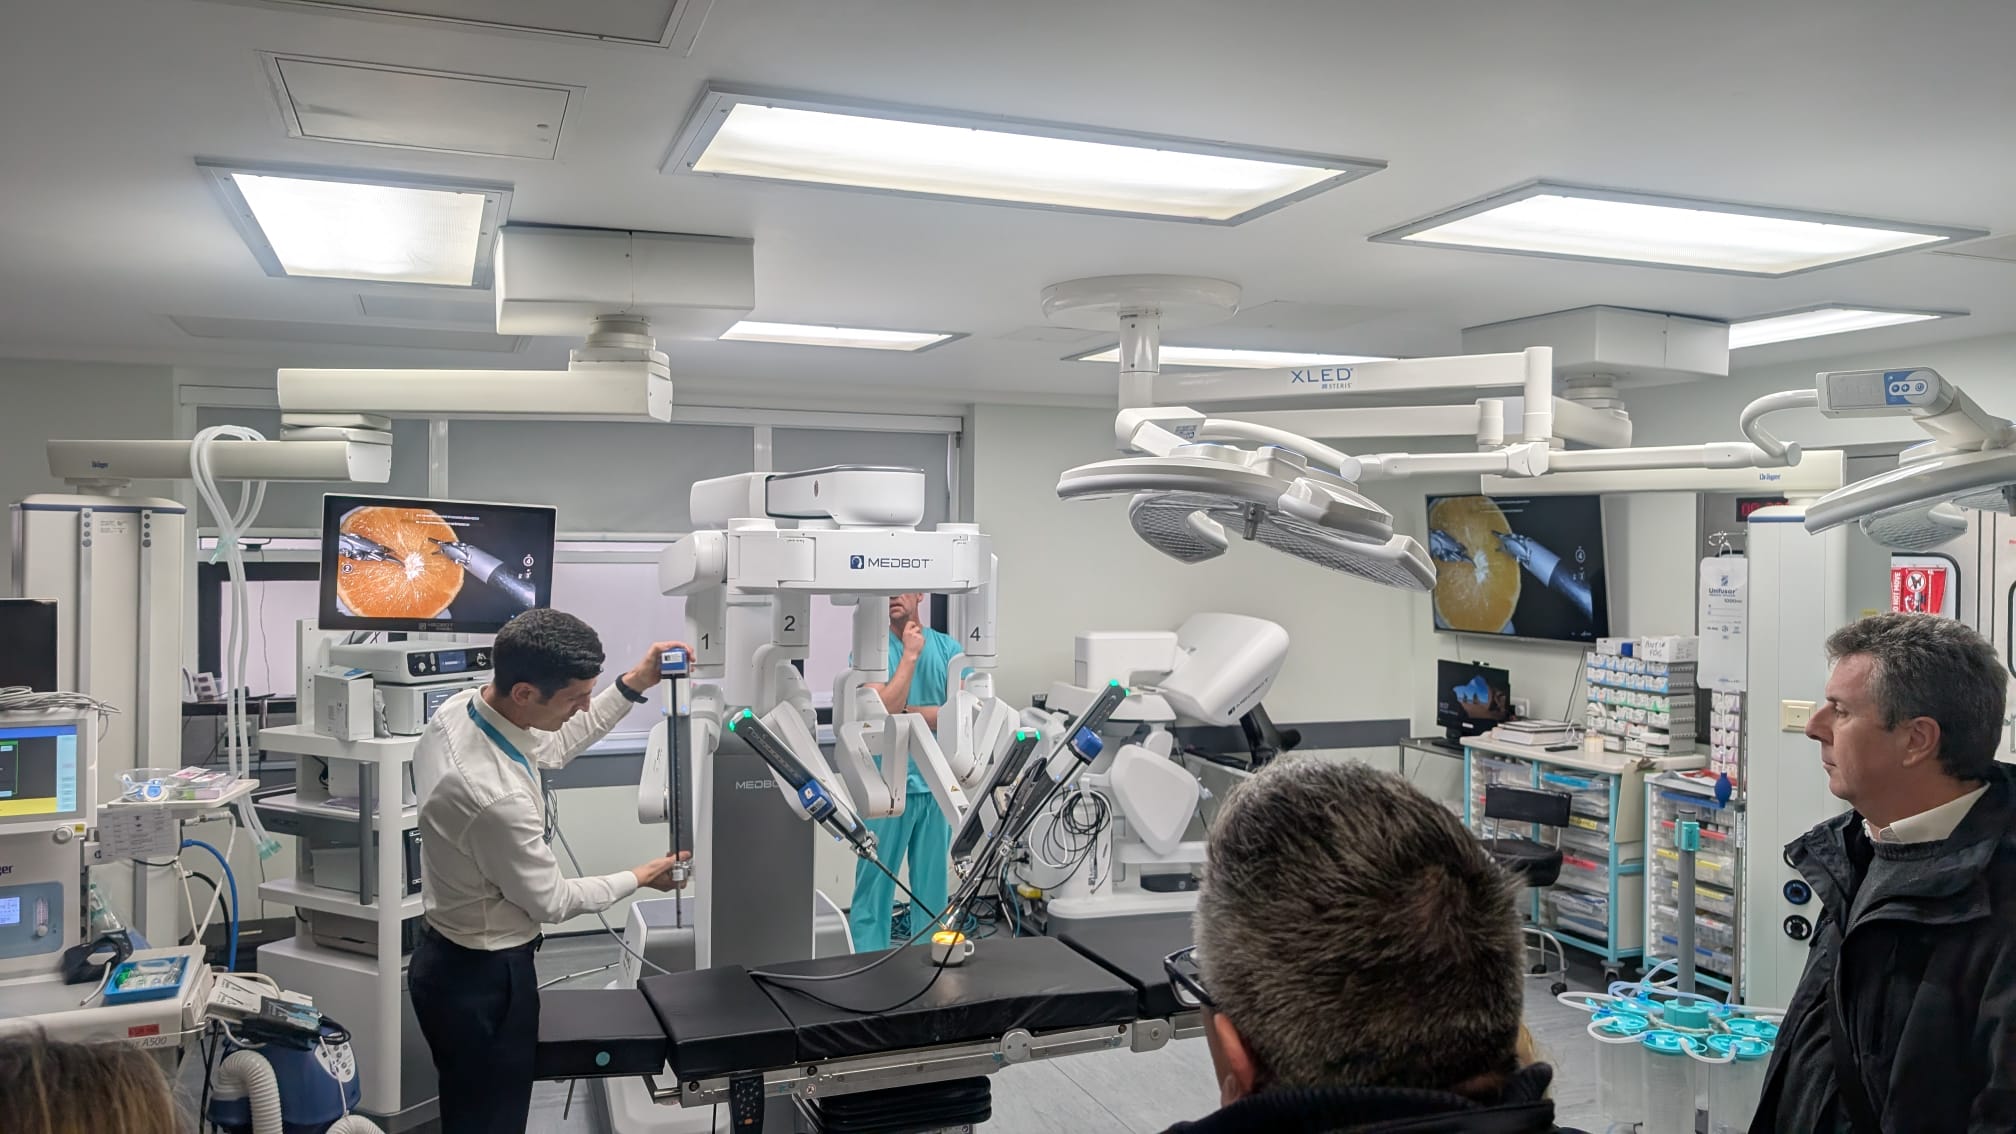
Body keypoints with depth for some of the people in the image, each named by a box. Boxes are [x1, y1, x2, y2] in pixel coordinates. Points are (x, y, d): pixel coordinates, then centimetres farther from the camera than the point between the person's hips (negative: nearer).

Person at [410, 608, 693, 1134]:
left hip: (449, 954, 9)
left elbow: (553, 745, 10)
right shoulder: (496, 795, -36)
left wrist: (634, 684, 1)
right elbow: (550, 901, -19)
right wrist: (641, 878, -4)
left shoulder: (459, 707, -11)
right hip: (483, 978, -9)